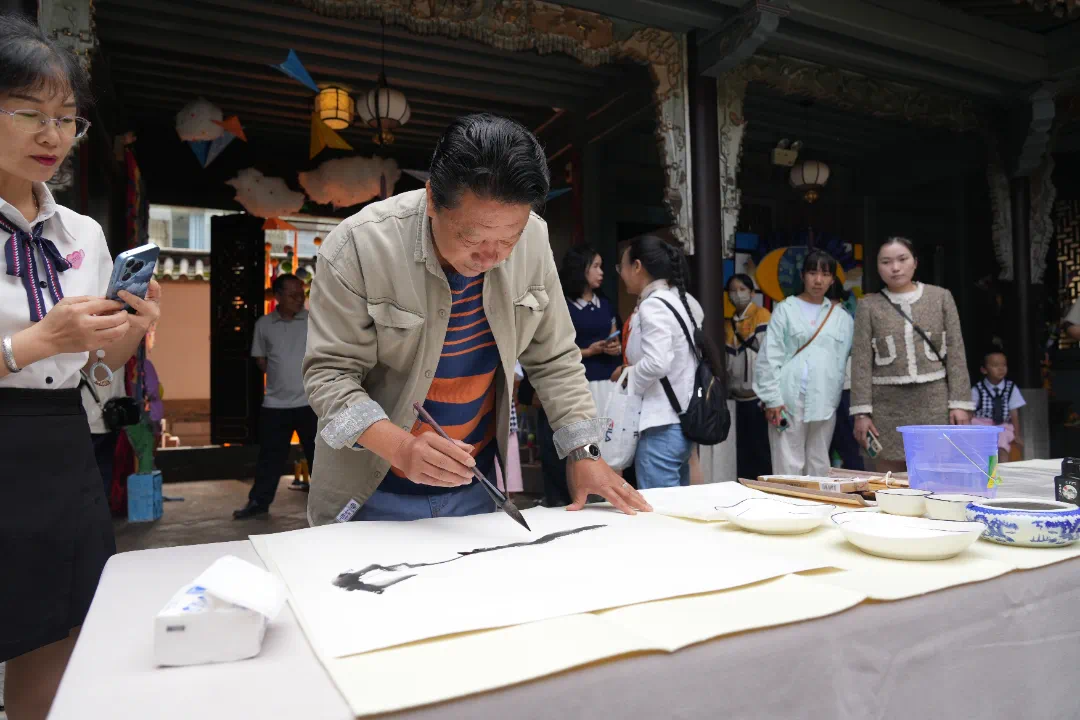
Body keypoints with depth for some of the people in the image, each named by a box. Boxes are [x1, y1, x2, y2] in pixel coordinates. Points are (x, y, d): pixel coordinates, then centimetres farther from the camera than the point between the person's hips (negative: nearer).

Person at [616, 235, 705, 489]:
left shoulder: (652, 306, -15)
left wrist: (628, 377, -9)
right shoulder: (683, 301, 13)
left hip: (661, 427, -10)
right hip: (683, 419, 10)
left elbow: (656, 364, -27)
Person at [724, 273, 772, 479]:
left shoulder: (762, 315, -4)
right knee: (743, 449, 10)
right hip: (741, 396, 6)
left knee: (760, 448, -4)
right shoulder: (730, 323, 16)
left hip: (758, 394, -6)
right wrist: (729, 387, 10)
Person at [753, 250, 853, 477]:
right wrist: (772, 398, -9)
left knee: (819, 465, 10)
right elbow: (770, 357, -3)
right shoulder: (785, 309, 3)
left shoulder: (841, 317, 12)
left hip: (825, 400, 3)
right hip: (789, 398, -3)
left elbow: (844, 362, 12)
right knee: (788, 465, -2)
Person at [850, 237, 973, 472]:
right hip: (888, 406, -1)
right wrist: (862, 411, -6)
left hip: (934, 402, 1)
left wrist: (960, 402, -2)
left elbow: (955, 353, 5)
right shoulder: (868, 305, 5)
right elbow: (861, 362, 0)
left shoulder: (940, 297, 8)